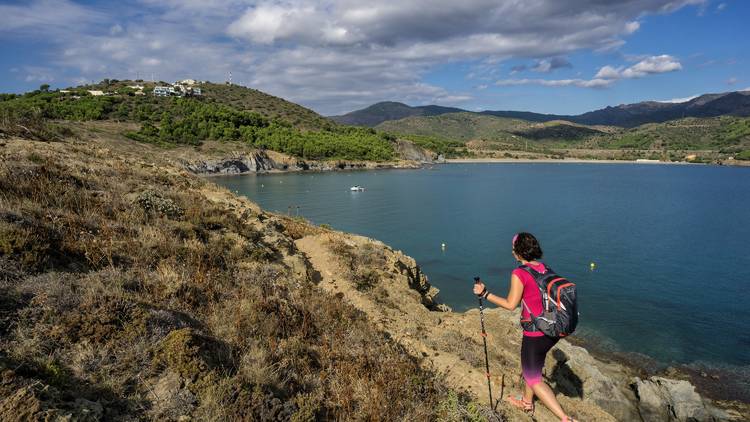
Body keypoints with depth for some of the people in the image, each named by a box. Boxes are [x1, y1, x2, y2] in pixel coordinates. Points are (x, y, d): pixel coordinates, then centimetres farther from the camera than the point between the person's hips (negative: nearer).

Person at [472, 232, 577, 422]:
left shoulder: (519, 273, -19)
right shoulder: (545, 268, 2)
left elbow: (510, 305, -14)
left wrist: (485, 294, -8)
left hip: (536, 334, -8)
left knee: (533, 378, 10)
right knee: (532, 365, 28)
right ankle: (527, 402, 45)